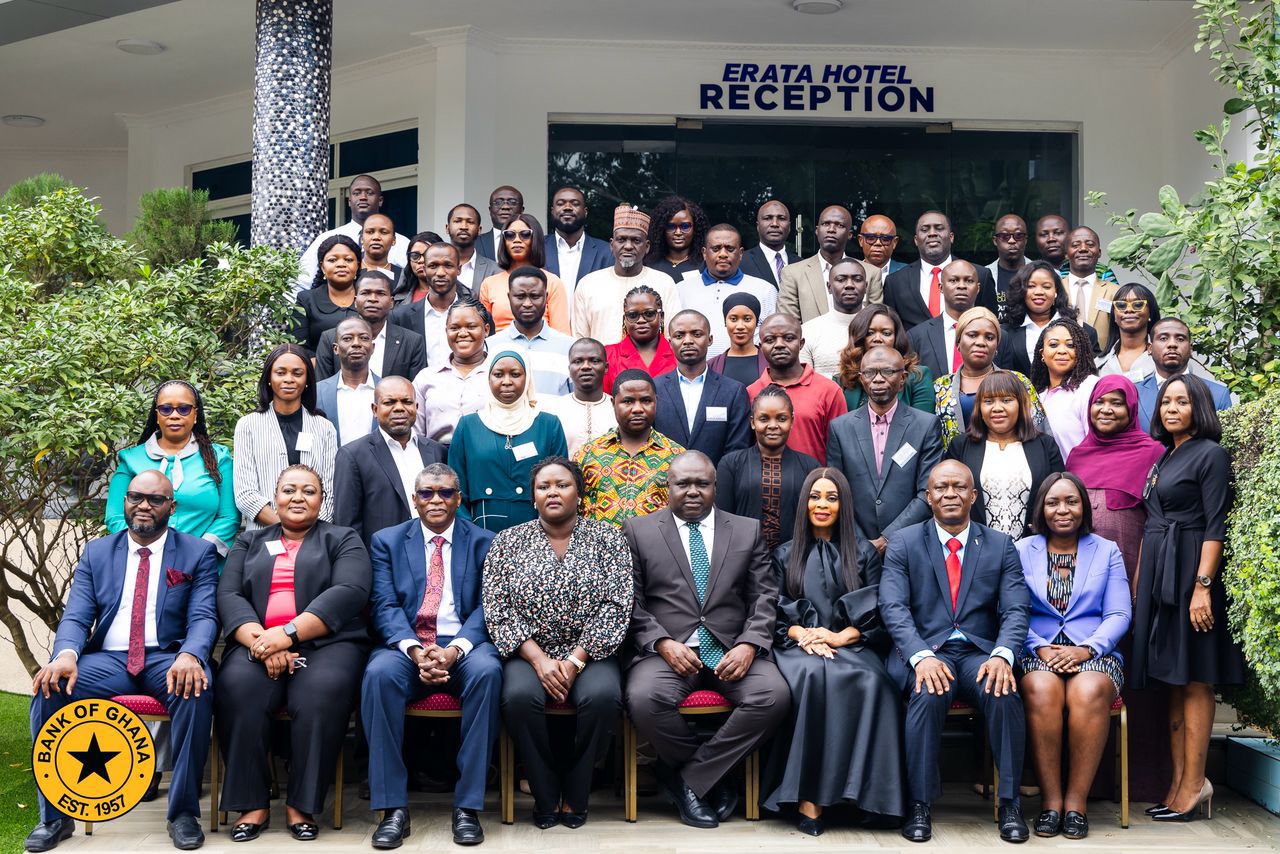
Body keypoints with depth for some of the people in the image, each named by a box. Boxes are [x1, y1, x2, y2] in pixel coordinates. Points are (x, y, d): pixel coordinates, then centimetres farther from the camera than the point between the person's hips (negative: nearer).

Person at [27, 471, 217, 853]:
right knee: (48, 687, -26)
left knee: (197, 689, -35)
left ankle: (182, 811, -19)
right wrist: (65, 654, -20)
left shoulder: (198, 553, 7)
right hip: (108, 659, 3)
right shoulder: (96, 552, 14)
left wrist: (190, 656, -28)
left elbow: (203, 616, -5)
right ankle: (55, 816, -12)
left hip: (168, 659, -2)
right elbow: (76, 617, 5)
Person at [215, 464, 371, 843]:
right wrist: (261, 642, -14)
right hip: (258, 643, 2)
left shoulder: (343, 540, 14)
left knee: (322, 692, -34)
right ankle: (252, 804, -20)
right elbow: (228, 595, 7)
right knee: (237, 688, -31)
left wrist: (288, 633, -17)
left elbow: (349, 593, -5)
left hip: (325, 643, -2)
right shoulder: (249, 542, 22)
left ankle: (301, 806, -20)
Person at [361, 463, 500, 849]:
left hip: (464, 646, 0)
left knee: (487, 670, -34)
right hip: (405, 645, 1)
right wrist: (415, 650, -18)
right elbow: (385, 607, 1)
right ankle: (393, 807, -26)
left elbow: (486, 607, 0)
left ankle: (468, 805, -25)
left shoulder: (484, 542, 10)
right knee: (380, 672, -33)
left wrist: (455, 649, -19)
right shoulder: (387, 541, 12)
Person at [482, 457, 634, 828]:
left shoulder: (607, 537, 4)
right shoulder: (508, 541, 6)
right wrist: (540, 660, -14)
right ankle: (545, 798, -10)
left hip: (588, 653, 0)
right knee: (519, 696, -31)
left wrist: (575, 661, -14)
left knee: (603, 696, -31)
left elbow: (616, 606, -4)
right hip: (528, 653, 0)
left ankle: (575, 798, -9)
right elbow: (498, 609, -2)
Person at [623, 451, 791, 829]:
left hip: (731, 650, 2)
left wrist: (748, 645, -10)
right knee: (644, 699, -33)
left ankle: (689, 777, -9)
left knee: (774, 696, -27)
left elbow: (764, 597, 8)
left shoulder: (748, 531, 14)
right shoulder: (639, 531, 9)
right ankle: (712, 778, -4)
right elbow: (631, 602, 2)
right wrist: (663, 643, -14)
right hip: (667, 649, -2)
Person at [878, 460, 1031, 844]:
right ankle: (919, 804, -19)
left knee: (1004, 694, -30)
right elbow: (893, 607, -5)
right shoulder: (903, 543, 7)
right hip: (924, 651, -1)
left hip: (979, 653, 2)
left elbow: (1016, 610, 2)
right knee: (929, 694, -34)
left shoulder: (1001, 546, 12)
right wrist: (922, 657, -22)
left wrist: (1001, 655, -19)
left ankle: (1009, 802, -14)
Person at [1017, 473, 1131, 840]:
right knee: (1041, 690, -35)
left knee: (1089, 693, -35)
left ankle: (1076, 801, -26)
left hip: (1094, 654, 0)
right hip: (1038, 652, 0)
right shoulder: (1022, 551, 14)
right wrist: (1039, 648, -13)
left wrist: (1086, 649, -12)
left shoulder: (1107, 552, 15)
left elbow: (1119, 615, 5)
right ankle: (1050, 799, -26)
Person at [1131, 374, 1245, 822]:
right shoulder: (1164, 457, 18)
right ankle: (1179, 780, 11)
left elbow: (1215, 527, -13)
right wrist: (1139, 583, 15)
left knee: (1194, 680, -5)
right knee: (1172, 680, 8)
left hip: (1190, 571, -8)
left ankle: (1195, 783, -1)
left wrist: (1203, 586, -20)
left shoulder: (1210, 454, -6)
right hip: (1157, 574, 8)